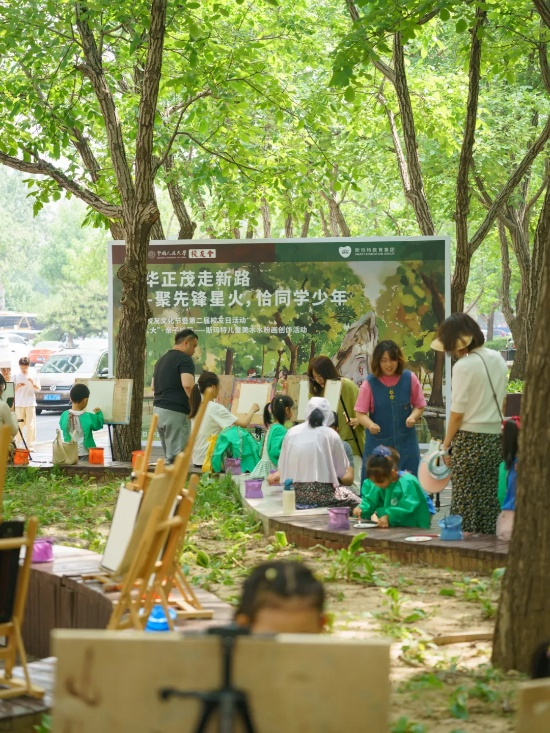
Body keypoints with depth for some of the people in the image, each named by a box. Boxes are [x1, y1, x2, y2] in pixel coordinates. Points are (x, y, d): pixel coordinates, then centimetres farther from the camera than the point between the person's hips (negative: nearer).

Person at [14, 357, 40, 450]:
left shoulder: (33, 376, 3)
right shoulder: (16, 376, 5)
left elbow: (38, 389, 0)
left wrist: (32, 382, -19)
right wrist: (17, 386, -16)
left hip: (30, 403, -1)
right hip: (19, 403, 1)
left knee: (30, 425, -4)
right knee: (20, 424, 3)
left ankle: (30, 445, -2)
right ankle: (18, 444, 13)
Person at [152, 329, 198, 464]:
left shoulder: (162, 359, 19)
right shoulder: (184, 359, -9)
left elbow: (153, 386, 26)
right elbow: (187, 384, -24)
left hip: (158, 408, 9)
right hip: (175, 412, -9)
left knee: (169, 456, 12)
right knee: (177, 456, -9)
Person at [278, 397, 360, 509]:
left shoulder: (291, 432, 7)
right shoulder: (331, 435, -1)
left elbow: (282, 466, 7)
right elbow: (342, 469, 5)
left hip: (292, 493, 5)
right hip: (320, 493, -4)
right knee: (355, 501, 16)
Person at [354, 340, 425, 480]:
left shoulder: (410, 378, -2)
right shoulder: (370, 383, -7)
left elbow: (419, 405, 6)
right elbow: (361, 413, -7)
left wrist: (413, 416, -16)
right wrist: (370, 424, -28)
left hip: (405, 442, 1)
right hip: (378, 441, -1)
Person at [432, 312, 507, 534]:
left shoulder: (464, 366, -13)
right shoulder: (497, 359, 9)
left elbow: (457, 413, -12)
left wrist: (446, 444, -4)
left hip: (470, 440, -7)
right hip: (495, 438, 7)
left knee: (464, 503, -1)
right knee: (490, 502, 10)